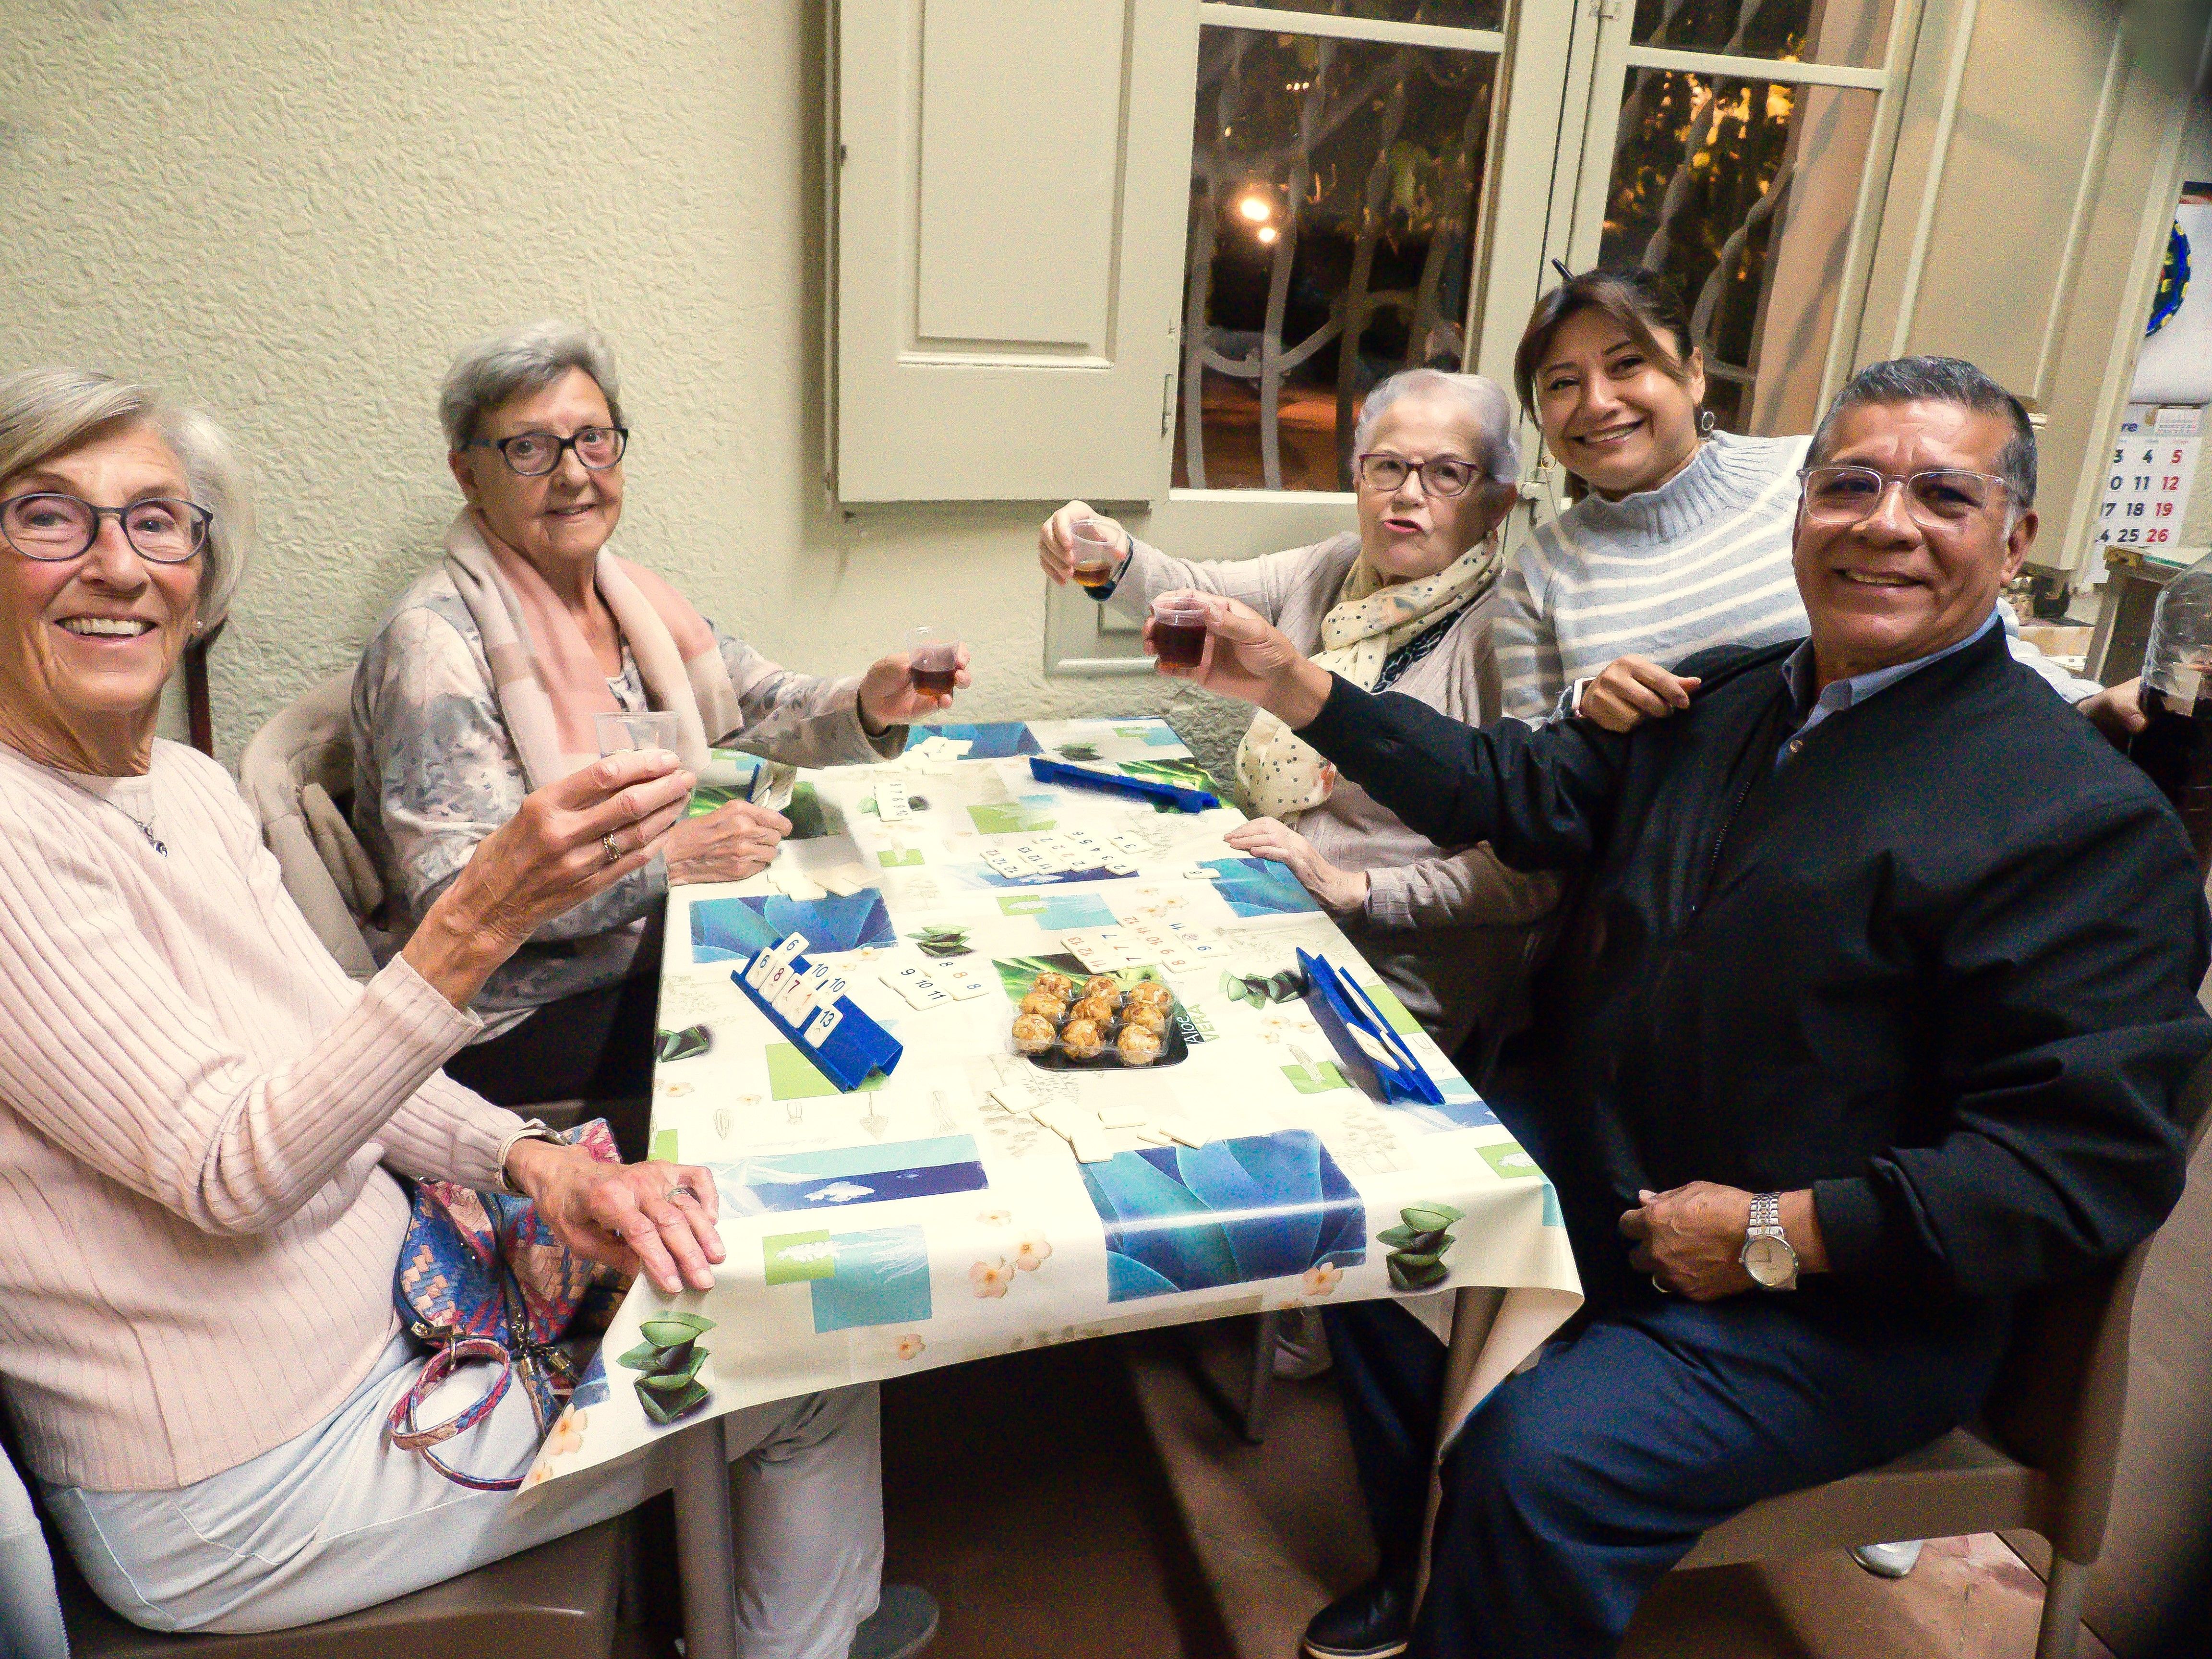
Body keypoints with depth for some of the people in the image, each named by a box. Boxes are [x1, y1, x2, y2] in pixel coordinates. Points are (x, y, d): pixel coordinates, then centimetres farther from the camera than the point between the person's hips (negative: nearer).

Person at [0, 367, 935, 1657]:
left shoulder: (188, 788, 3)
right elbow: (229, 1175, -27)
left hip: (385, 1305, 8)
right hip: (239, 1505, -7)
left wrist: (534, 1159, -12)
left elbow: (336, 1065, 5)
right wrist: (479, 922, -39)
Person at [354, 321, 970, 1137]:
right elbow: (452, 892, -24)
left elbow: (766, 707, 8)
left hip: (649, 949, 7)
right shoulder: (435, 643, -18)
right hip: (511, 1020, -7)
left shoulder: (629, 593, 5)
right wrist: (671, 856, -28)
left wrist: (869, 708, -14)